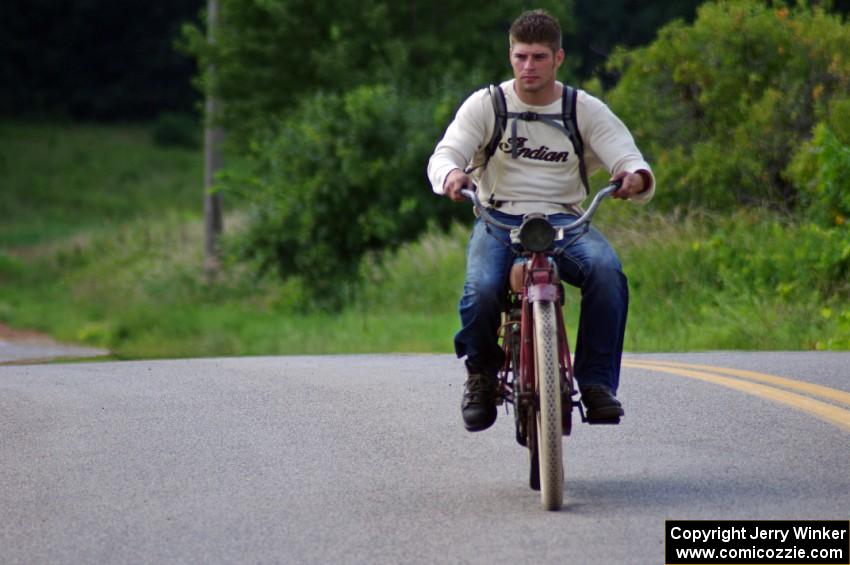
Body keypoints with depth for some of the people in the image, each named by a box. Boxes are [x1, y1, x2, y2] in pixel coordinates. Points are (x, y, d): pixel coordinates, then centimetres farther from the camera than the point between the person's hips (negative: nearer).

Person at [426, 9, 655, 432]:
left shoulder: (586, 110, 7)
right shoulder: (486, 104, 5)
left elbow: (627, 157, -3)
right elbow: (444, 155, -5)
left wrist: (635, 177, -29)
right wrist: (451, 174, -31)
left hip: (563, 221, 1)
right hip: (499, 220, -1)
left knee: (606, 269, -32)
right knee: (482, 287, -32)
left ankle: (597, 381, -21)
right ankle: (481, 373, -1)